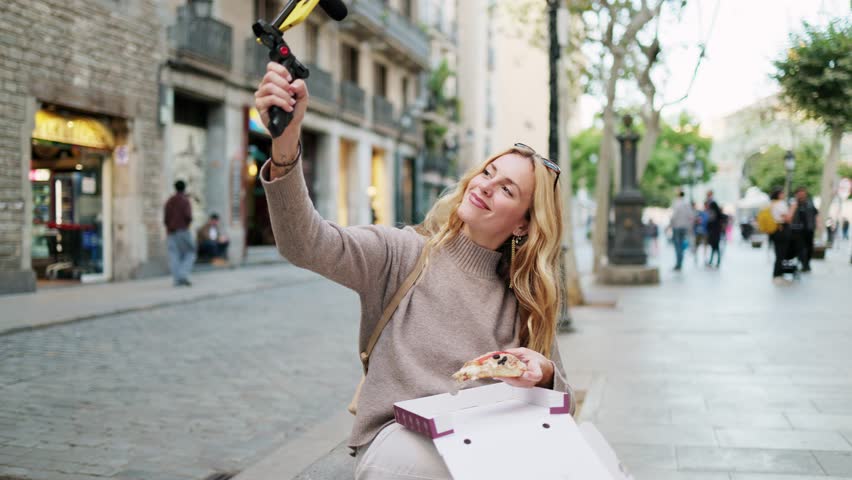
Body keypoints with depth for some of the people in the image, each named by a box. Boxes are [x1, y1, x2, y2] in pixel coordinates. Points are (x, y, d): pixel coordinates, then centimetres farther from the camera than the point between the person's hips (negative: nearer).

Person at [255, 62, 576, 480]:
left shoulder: (523, 302, 11)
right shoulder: (402, 253, 2)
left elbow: (561, 397, 13)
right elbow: (307, 244, -15)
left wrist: (543, 374, -13)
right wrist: (285, 141, -31)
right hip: (399, 434, -3)